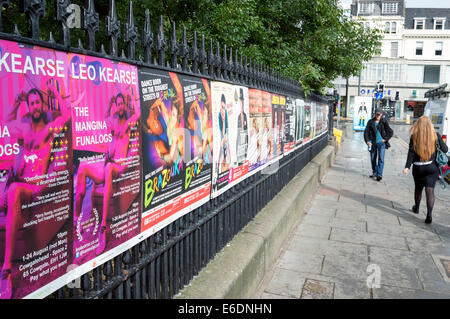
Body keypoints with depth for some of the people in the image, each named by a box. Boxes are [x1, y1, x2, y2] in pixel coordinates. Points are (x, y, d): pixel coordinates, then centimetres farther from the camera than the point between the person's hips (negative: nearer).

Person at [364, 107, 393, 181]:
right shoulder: (370, 122, 5)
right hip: (373, 143, 3)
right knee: (373, 159, 10)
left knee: (381, 158, -12)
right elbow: (366, 132, 3)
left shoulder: (384, 122, 1)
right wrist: (367, 141, -10)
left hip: (381, 143, -2)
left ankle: (379, 174, -13)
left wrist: (385, 139, -4)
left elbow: (390, 132, 5)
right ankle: (374, 172, 26)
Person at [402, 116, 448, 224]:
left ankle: (416, 208, 39)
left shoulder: (414, 136, -5)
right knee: (430, 190, -4)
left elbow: (411, 153, -10)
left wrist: (407, 167, -10)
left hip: (418, 168, 1)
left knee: (418, 188, 19)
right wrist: (443, 143, 24)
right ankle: (429, 214, -15)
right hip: (432, 167, -1)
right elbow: (445, 150, 2)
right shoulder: (436, 136, -4)